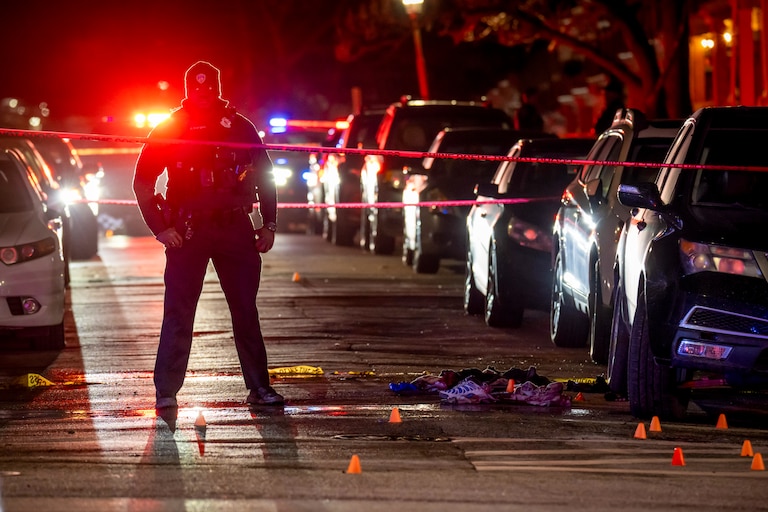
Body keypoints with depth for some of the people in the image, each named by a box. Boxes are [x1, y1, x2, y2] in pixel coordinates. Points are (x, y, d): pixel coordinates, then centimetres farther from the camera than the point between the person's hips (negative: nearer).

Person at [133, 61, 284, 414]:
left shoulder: (239, 127, 6)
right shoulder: (170, 130, 1)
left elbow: (264, 176, 14)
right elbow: (142, 182, 3)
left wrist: (269, 225, 7)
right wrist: (160, 228, -6)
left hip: (235, 227, 2)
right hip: (187, 230, -2)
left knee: (245, 309, 4)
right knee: (179, 312, -4)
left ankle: (259, 387, 9)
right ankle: (166, 392, 0)